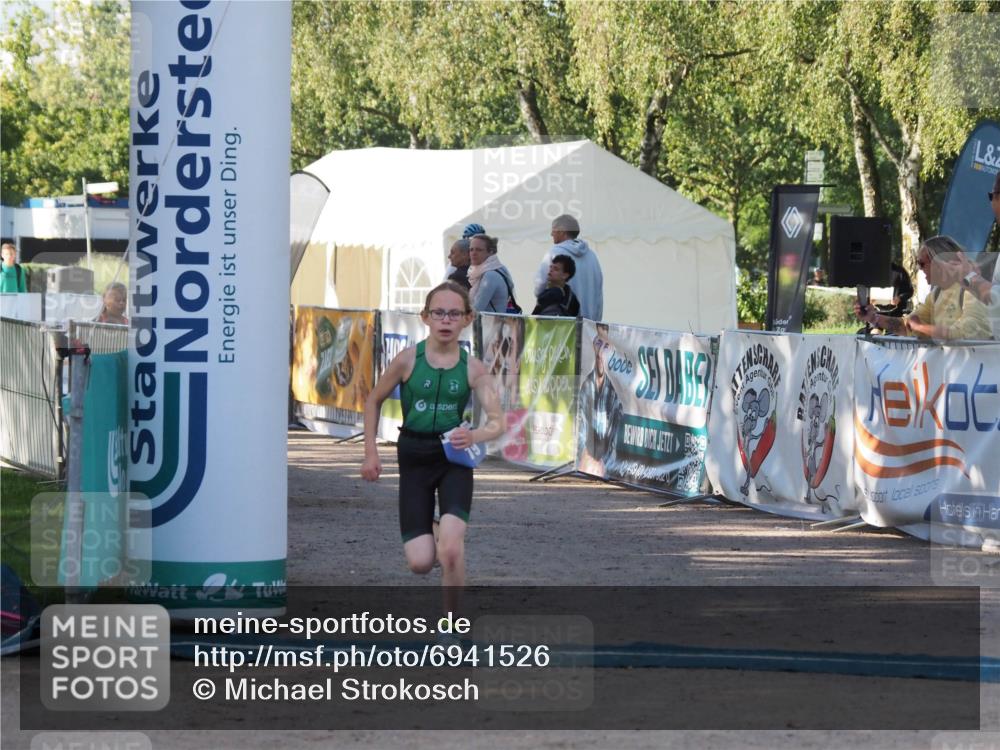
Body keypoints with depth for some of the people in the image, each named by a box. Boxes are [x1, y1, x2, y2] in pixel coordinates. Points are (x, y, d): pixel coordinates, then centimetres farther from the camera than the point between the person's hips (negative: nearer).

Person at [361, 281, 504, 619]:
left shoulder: (472, 368, -6)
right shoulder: (409, 359, -8)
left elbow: (497, 422, -10)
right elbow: (374, 401, 6)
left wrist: (474, 436, -31)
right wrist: (371, 453, 3)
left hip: (455, 458, 0)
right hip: (414, 457, 0)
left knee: (451, 548, -21)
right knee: (420, 562, -5)